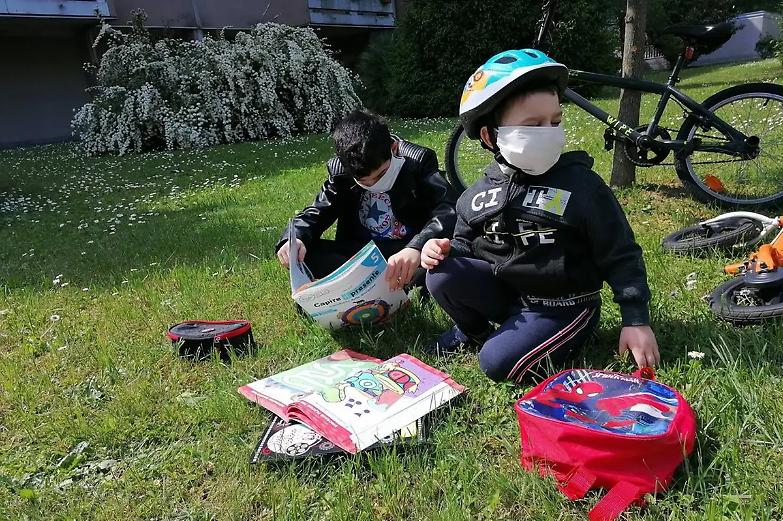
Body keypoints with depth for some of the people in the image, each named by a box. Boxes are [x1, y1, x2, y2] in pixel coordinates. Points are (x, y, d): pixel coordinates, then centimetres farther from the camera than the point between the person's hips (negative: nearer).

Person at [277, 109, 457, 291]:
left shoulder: (419, 161, -15)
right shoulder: (339, 170, -5)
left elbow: (448, 208, -27)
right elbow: (317, 211, 0)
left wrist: (417, 248, -47)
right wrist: (295, 238, -24)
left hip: (410, 252, -3)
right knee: (303, 252, -19)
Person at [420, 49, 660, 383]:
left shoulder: (581, 185, -13)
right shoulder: (479, 195, -2)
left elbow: (621, 257, -8)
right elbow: (466, 245, 12)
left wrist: (636, 320, -11)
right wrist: (443, 251, -12)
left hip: (563, 305, -4)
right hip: (505, 290, 5)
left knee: (498, 363, -25)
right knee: (442, 276, -18)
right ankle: (473, 332, 11)